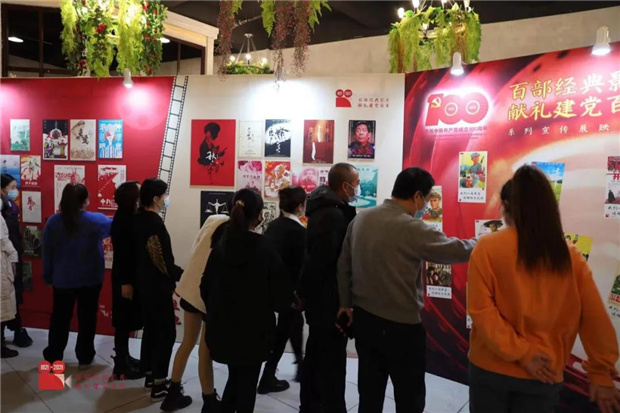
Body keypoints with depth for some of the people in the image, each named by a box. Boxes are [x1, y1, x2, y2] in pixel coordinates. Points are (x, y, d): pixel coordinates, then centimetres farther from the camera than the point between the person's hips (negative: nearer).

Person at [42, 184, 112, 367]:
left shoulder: (53, 221, -7)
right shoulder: (96, 221, -13)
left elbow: (47, 252, 0)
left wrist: (48, 276, 11)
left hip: (63, 279, 2)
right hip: (90, 279, -2)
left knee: (60, 318, 14)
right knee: (87, 318, 10)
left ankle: (52, 357, 26)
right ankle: (84, 357, 19)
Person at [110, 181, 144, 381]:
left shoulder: (129, 217, 8)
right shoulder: (123, 220, -17)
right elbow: (121, 252, -20)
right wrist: (125, 282, -20)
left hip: (131, 276, 9)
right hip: (125, 278, -9)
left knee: (126, 320, 18)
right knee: (124, 321, 0)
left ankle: (123, 357, 31)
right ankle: (120, 367, 10)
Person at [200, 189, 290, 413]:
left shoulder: (220, 246, -4)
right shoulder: (265, 249, -17)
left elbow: (206, 287, 2)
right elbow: (281, 295, -16)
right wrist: (283, 304, 7)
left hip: (223, 327, 5)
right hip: (254, 330, -4)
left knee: (235, 378, 24)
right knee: (247, 383, 13)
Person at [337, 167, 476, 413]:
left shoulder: (360, 219, 0)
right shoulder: (412, 228, -21)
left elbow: (343, 265, 8)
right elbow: (458, 250, -14)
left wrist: (346, 303, 19)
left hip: (364, 319, 7)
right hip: (401, 327, -6)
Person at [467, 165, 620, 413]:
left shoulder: (488, 247, -13)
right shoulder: (570, 256, -5)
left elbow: (481, 309, -17)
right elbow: (596, 320, -3)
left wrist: (521, 353, -11)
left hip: (491, 367, -2)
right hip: (544, 376, 2)